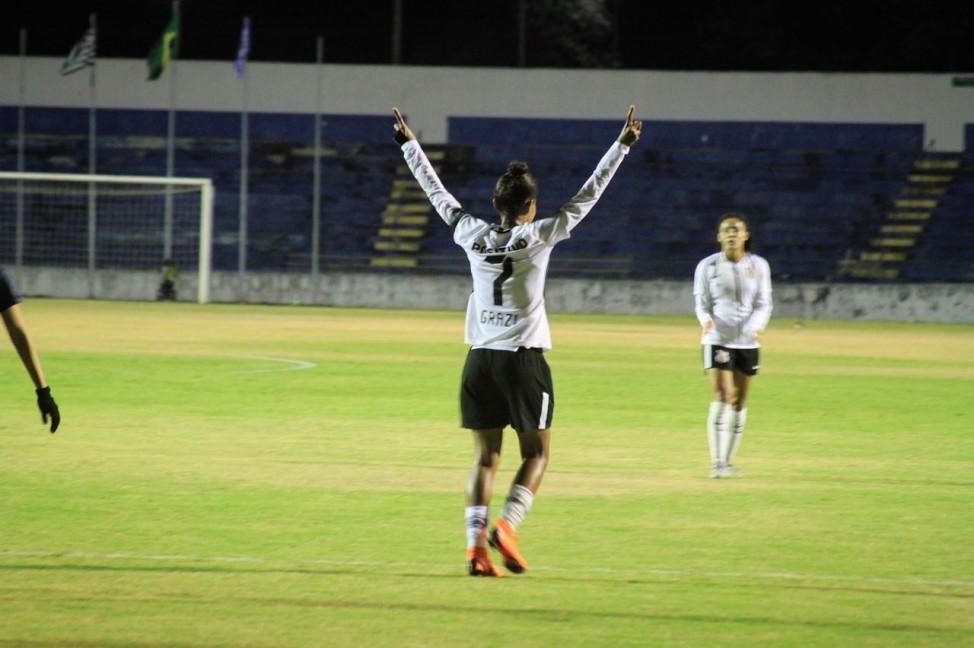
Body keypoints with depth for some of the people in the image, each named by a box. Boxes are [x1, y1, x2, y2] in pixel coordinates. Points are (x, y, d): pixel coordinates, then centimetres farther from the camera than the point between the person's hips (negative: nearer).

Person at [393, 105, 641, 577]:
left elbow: (437, 193, 16)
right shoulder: (538, 236, -5)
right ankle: (506, 525, -14)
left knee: (484, 456, 5)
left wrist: (409, 145, 28)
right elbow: (587, 197, -2)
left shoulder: (472, 234, 3)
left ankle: (476, 545, -5)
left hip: (480, 360, 4)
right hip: (524, 358, -4)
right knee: (537, 453, 6)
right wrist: (621, 146, 5)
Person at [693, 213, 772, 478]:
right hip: (717, 338, -3)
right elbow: (701, 303, 3)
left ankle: (728, 461, 18)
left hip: (747, 342, 3)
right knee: (721, 397, -15)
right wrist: (706, 320, -19)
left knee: (739, 403, 7)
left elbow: (764, 304, 6)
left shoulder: (758, 266, 6)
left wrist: (756, 326, -14)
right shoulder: (707, 267, 0)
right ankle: (716, 463, -17)